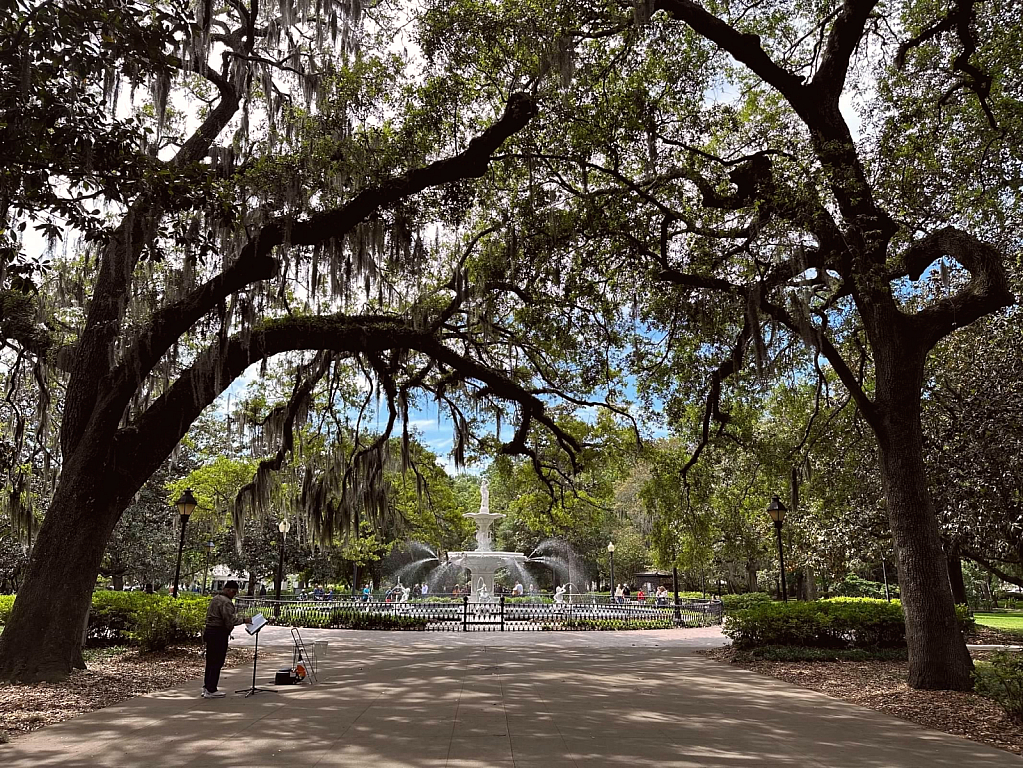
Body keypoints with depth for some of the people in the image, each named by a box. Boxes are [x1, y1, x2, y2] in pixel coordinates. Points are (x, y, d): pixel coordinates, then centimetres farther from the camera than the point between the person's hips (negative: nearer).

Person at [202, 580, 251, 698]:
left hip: (209, 631, 10)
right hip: (219, 634, -10)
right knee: (217, 662, -4)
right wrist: (243, 620, -11)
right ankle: (211, 690, -2)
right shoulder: (226, 602, -16)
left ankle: (206, 687, 21)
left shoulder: (215, 599, 16)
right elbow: (230, 620, -22)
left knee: (210, 661, 15)